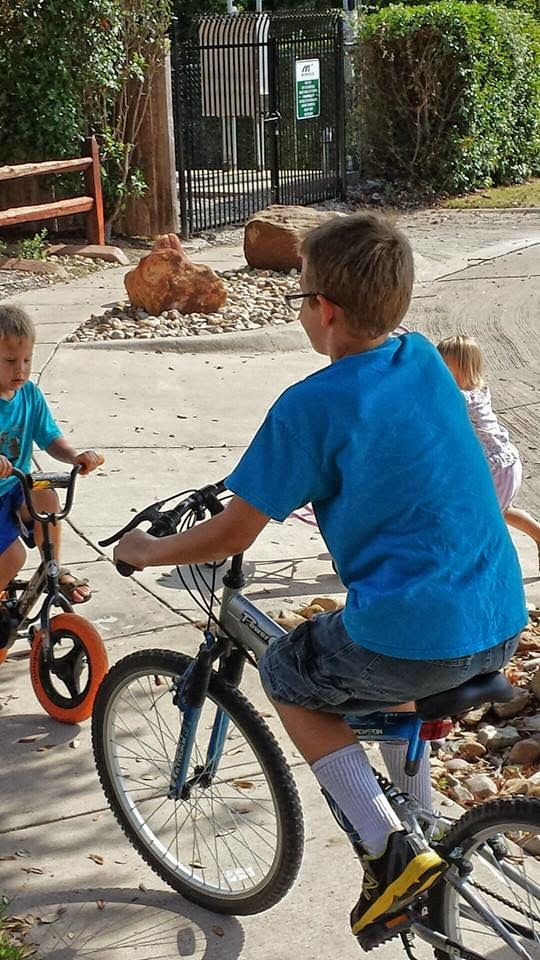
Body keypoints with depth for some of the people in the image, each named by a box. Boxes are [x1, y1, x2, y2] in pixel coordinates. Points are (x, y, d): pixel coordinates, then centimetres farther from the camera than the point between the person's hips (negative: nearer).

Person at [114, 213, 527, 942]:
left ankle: (389, 849, 7)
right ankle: (422, 827, 39)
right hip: (503, 622, 7)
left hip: (413, 636, -7)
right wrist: (295, 480, 36)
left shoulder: (310, 406, -12)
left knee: (289, 678, 21)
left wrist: (146, 551, 11)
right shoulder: (424, 359, 8)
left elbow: (232, 536, -6)